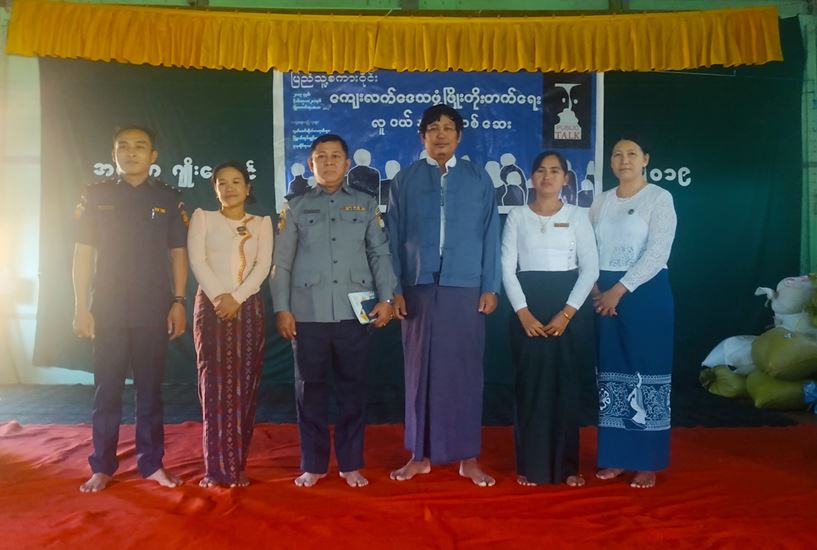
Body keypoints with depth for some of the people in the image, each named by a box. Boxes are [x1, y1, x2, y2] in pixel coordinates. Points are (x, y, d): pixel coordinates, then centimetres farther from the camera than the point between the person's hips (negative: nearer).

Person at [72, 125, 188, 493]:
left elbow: (178, 253, 5)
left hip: (153, 311, 0)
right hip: (107, 310, 0)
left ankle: (152, 463, 17)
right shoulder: (95, 196, 4)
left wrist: (178, 303, -2)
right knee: (107, 391, 5)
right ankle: (102, 466, 17)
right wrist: (81, 307, -2)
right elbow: (82, 253, 3)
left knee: (150, 390, 7)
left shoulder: (169, 199, 4)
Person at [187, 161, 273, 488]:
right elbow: (197, 261, -2)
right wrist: (219, 297, -14)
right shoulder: (203, 217, 10)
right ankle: (217, 469, 0)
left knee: (244, 386, 0)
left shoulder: (261, 223, 11)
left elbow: (263, 265, -1)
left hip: (248, 308, 1)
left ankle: (237, 466, 7)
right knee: (214, 385, -4)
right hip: (211, 306, -1)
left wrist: (236, 297, -14)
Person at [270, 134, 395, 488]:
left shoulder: (365, 204, 10)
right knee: (310, 388, 6)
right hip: (308, 313, 0)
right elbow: (282, 262, 7)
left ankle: (350, 464, 18)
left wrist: (385, 298, -5)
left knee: (352, 388, 5)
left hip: (354, 312, 0)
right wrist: (282, 308, -1)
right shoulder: (297, 207, 10)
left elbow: (380, 254, 6)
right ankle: (313, 464, 19)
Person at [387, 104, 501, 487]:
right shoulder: (404, 180, 7)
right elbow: (394, 238, 5)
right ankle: (420, 455, 18)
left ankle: (468, 457, 15)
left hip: (466, 288, 0)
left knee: (465, 371, 4)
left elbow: (490, 236, 5)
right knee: (420, 370, 6)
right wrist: (393, 289, -1)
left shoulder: (479, 179, 7)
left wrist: (490, 287, -1)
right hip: (418, 288, 0)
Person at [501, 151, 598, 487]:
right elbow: (507, 267, 0)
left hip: (570, 307, 0)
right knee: (530, 384, 1)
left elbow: (590, 267, -1)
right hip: (528, 307, 0)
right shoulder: (517, 216, 5)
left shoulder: (577, 216, 5)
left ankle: (566, 466, 16)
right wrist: (523, 312, -11)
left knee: (567, 385, 3)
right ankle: (531, 465, 12)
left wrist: (567, 312, -10)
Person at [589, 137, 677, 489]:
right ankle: (616, 457, 18)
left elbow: (657, 253, -13)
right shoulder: (601, 202, 12)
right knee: (611, 373, 7)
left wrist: (620, 289, -16)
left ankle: (648, 462, 11)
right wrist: (597, 291, -6)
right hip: (605, 296, 5)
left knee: (646, 372, 0)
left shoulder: (659, 198, -3)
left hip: (646, 293, -4)